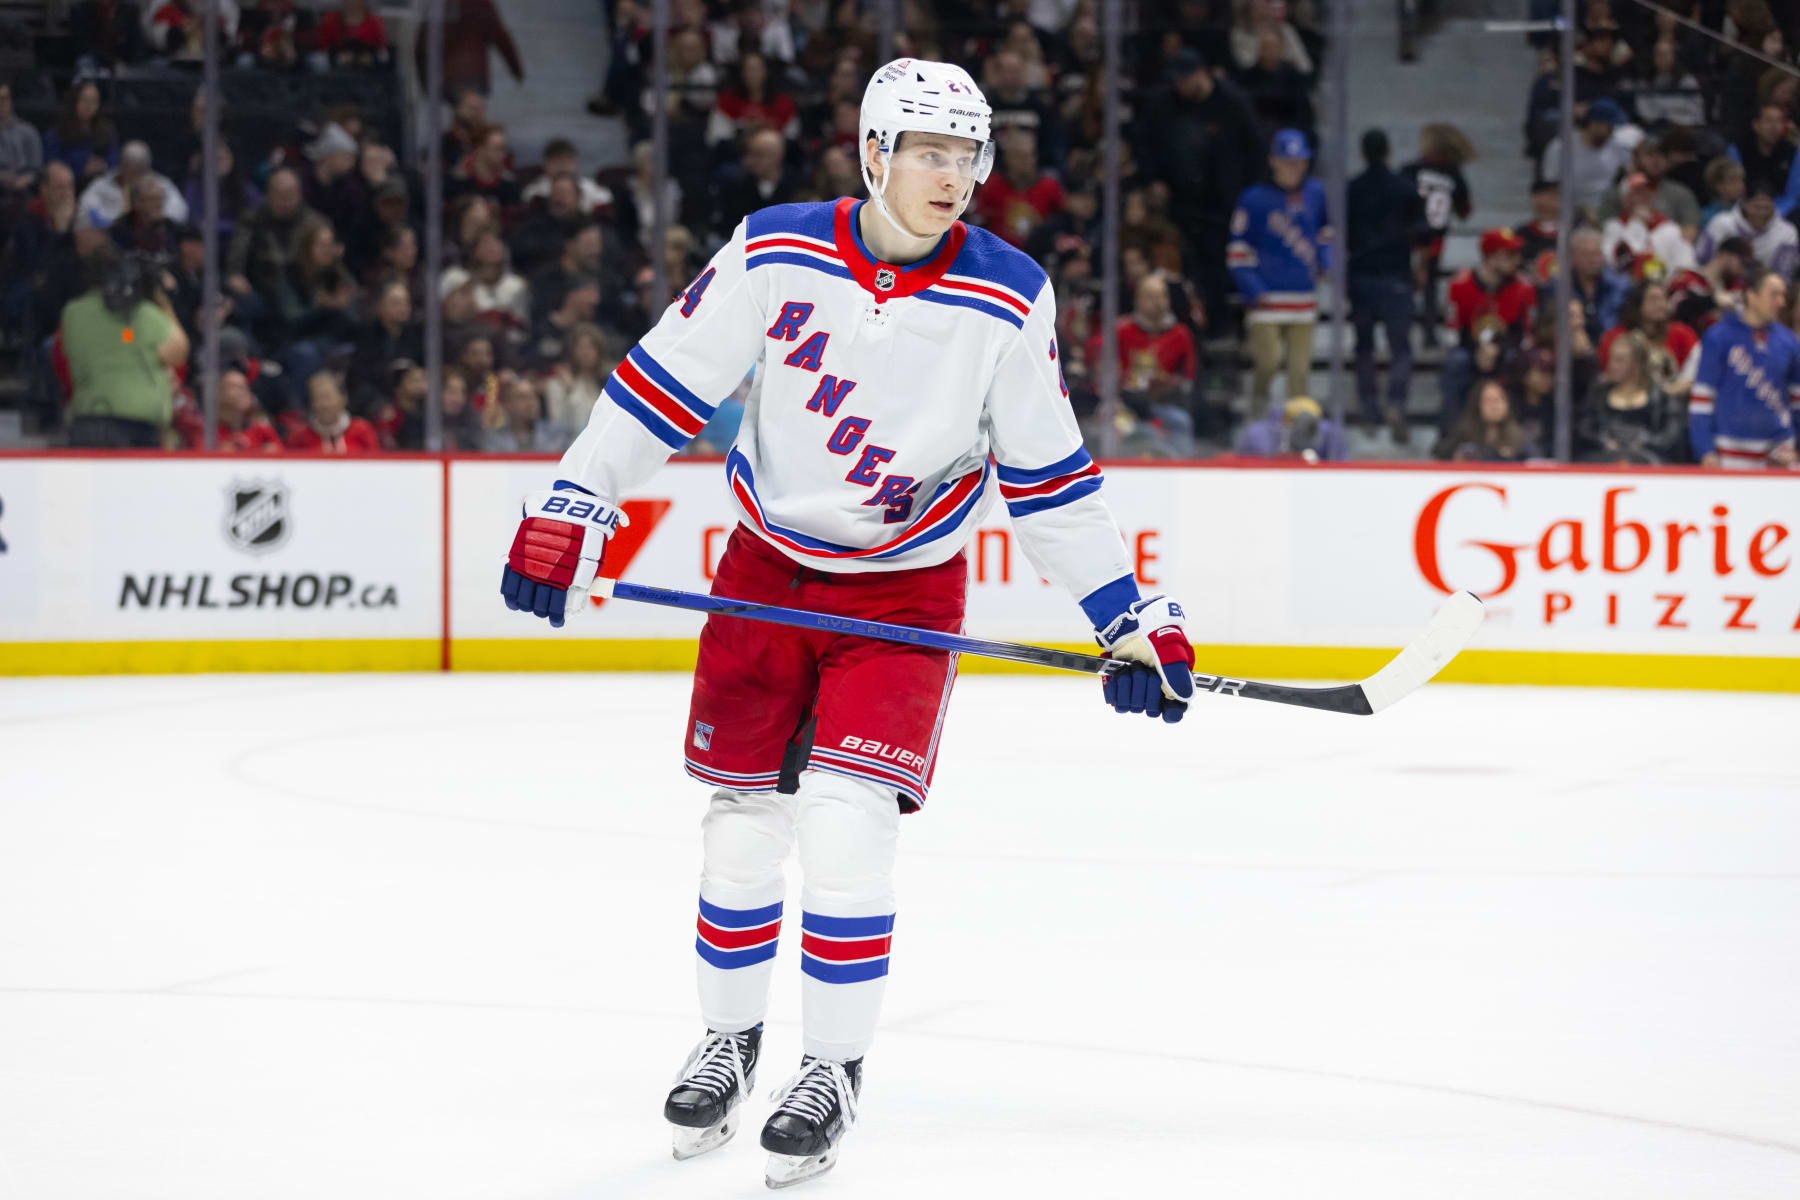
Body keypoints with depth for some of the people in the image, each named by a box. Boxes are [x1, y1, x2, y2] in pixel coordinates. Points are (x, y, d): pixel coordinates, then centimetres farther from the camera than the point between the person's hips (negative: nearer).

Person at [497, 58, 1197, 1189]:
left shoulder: (1009, 299, -12)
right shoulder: (775, 254, -13)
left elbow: (1050, 471, -3)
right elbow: (664, 383, -6)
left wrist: (1130, 618, -5)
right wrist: (571, 509, -10)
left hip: (906, 587, -1)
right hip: (767, 569, 2)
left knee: (846, 829, -15)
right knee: (742, 827, 7)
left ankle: (834, 1072, 3)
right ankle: (729, 1041, 30)